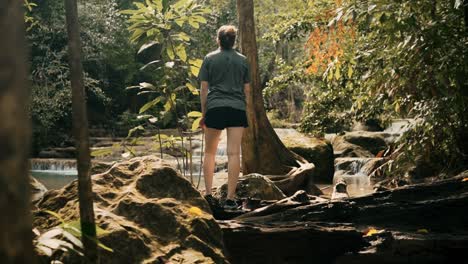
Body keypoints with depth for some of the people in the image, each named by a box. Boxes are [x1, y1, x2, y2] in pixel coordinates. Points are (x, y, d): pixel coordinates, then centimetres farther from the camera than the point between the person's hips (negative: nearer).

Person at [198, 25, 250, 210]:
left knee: (209, 152, 14)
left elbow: (204, 89, 4)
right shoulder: (243, 60, 10)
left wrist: (203, 113, 10)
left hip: (215, 107, 0)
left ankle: (208, 194, 11)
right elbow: (247, 89, 11)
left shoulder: (209, 59, 5)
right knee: (234, 153, -3)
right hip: (238, 108, 1)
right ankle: (230, 198, -6)